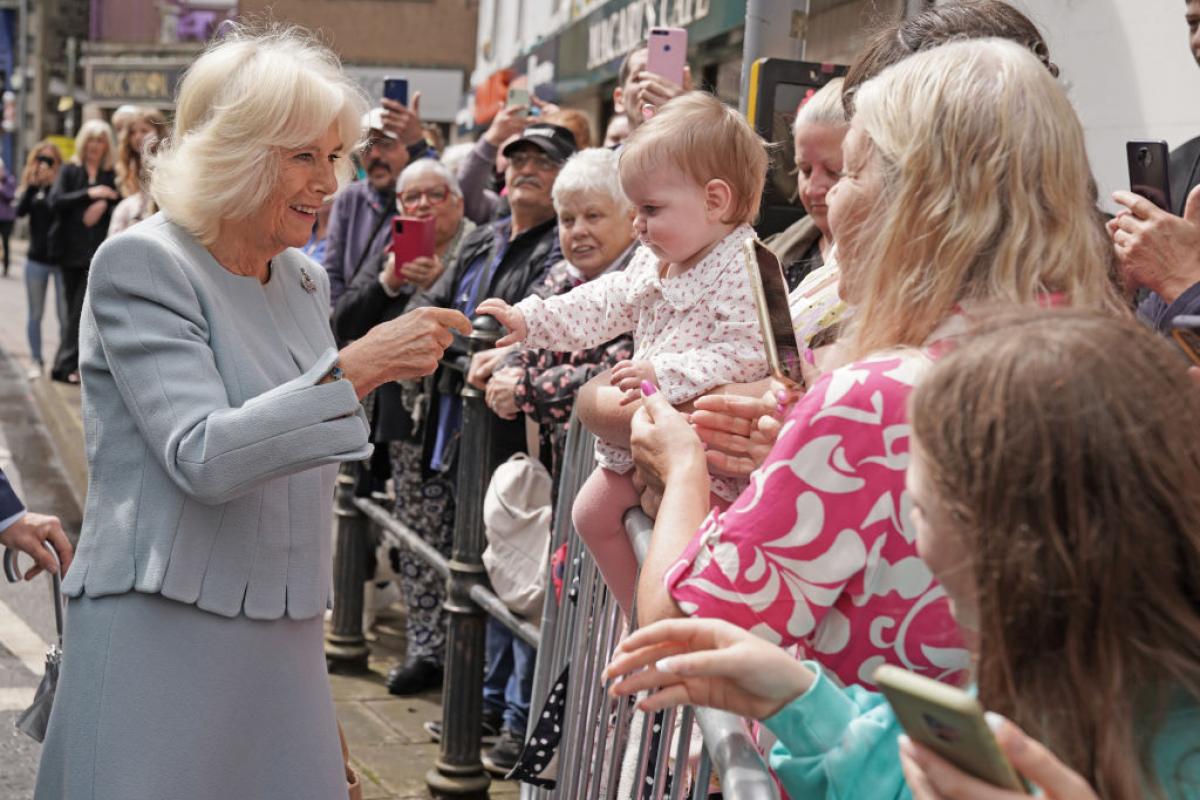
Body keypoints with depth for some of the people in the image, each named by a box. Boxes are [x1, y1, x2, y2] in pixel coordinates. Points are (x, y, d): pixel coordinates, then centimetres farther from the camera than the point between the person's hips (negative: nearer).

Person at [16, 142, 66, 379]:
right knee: (34, 313, 9)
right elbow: (20, 211, -9)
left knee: (65, 314, -2)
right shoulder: (32, 187, 5)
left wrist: (50, 182, -21)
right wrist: (33, 185, -19)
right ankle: (37, 361, 18)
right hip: (36, 259, 3)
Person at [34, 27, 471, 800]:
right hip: (164, 640, -6)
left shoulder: (305, 279, 10)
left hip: (284, 639, 6)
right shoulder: (142, 263, -11)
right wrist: (356, 368, -28)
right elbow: (202, 458, -22)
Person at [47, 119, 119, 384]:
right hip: (71, 250, 1)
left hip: (97, 252, -1)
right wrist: (88, 193, -17)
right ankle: (73, 363, 12)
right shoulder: (69, 170, 6)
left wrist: (104, 205, -14)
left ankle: (65, 365, -5)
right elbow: (56, 200, -7)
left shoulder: (112, 176, 6)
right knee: (74, 309, 6)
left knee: (82, 309, -9)